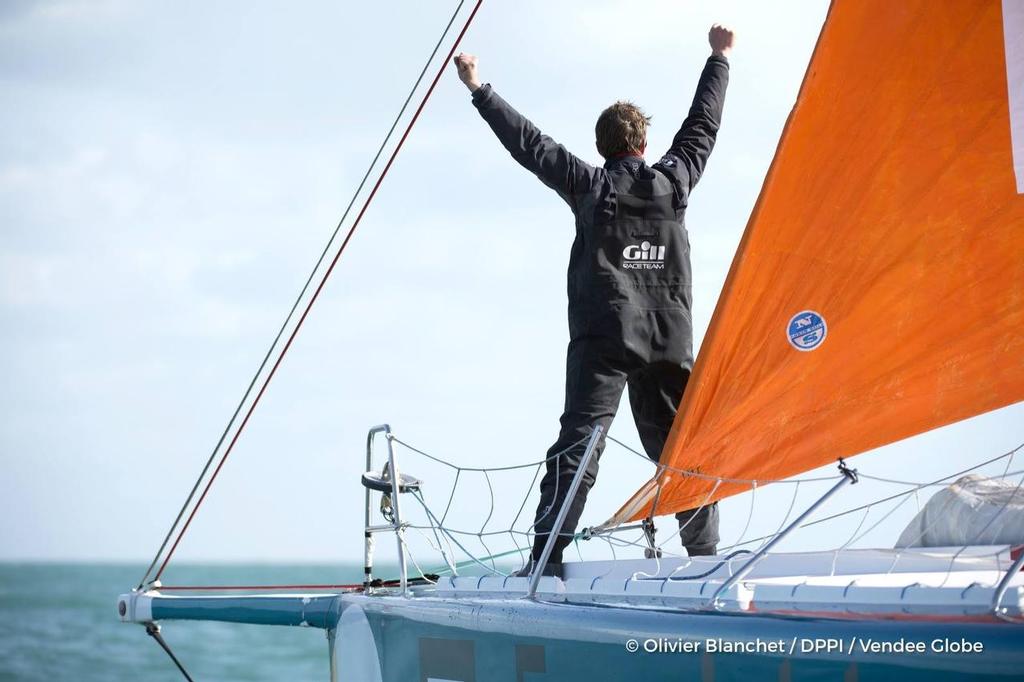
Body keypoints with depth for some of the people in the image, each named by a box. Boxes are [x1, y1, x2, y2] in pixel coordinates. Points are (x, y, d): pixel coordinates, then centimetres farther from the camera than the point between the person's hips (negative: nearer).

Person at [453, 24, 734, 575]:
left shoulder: (590, 187, 4)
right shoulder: (673, 181, 10)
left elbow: (529, 142, 3)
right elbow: (703, 125, 24)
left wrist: (479, 90, 9)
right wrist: (719, 58, 37)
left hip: (604, 334, -3)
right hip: (669, 338, 3)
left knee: (579, 442, -10)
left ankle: (548, 555, -18)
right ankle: (705, 555, 7)